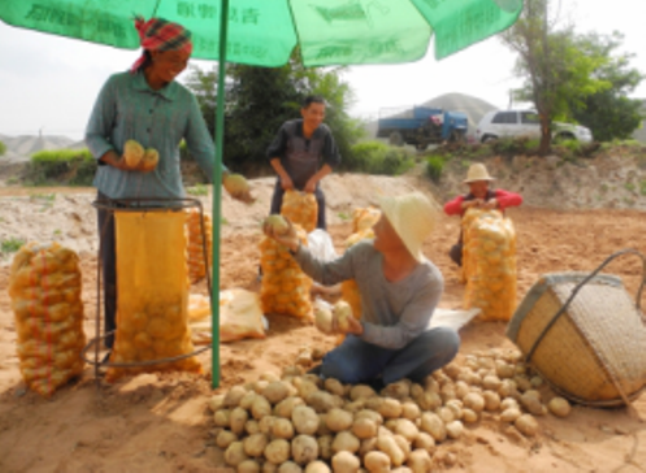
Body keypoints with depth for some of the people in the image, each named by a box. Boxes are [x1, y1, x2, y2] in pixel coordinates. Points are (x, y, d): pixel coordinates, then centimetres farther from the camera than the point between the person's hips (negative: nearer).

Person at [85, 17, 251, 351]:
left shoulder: (184, 99, 2)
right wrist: (117, 161, -18)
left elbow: (203, 148, -2)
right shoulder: (117, 86, -2)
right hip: (117, 195, -1)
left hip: (164, 197, 1)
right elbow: (94, 135, 1)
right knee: (115, 273, 5)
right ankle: (116, 346, 21)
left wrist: (228, 180, -18)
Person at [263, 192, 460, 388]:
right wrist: (296, 247, -18)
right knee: (335, 369, -31)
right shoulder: (364, 253, -16)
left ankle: (375, 381, -18)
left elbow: (402, 336, -25)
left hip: (407, 347, -1)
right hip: (370, 342, 1)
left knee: (447, 339, -33)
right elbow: (327, 274, -2)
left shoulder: (430, 281, -25)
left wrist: (361, 329, -42)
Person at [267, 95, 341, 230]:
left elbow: (332, 160, -13)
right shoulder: (288, 129, -22)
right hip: (287, 183, -1)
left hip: (311, 184, 1)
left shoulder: (325, 133, -21)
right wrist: (284, 176, -19)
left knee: (319, 225, 5)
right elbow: (273, 154, -10)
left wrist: (313, 180, -20)